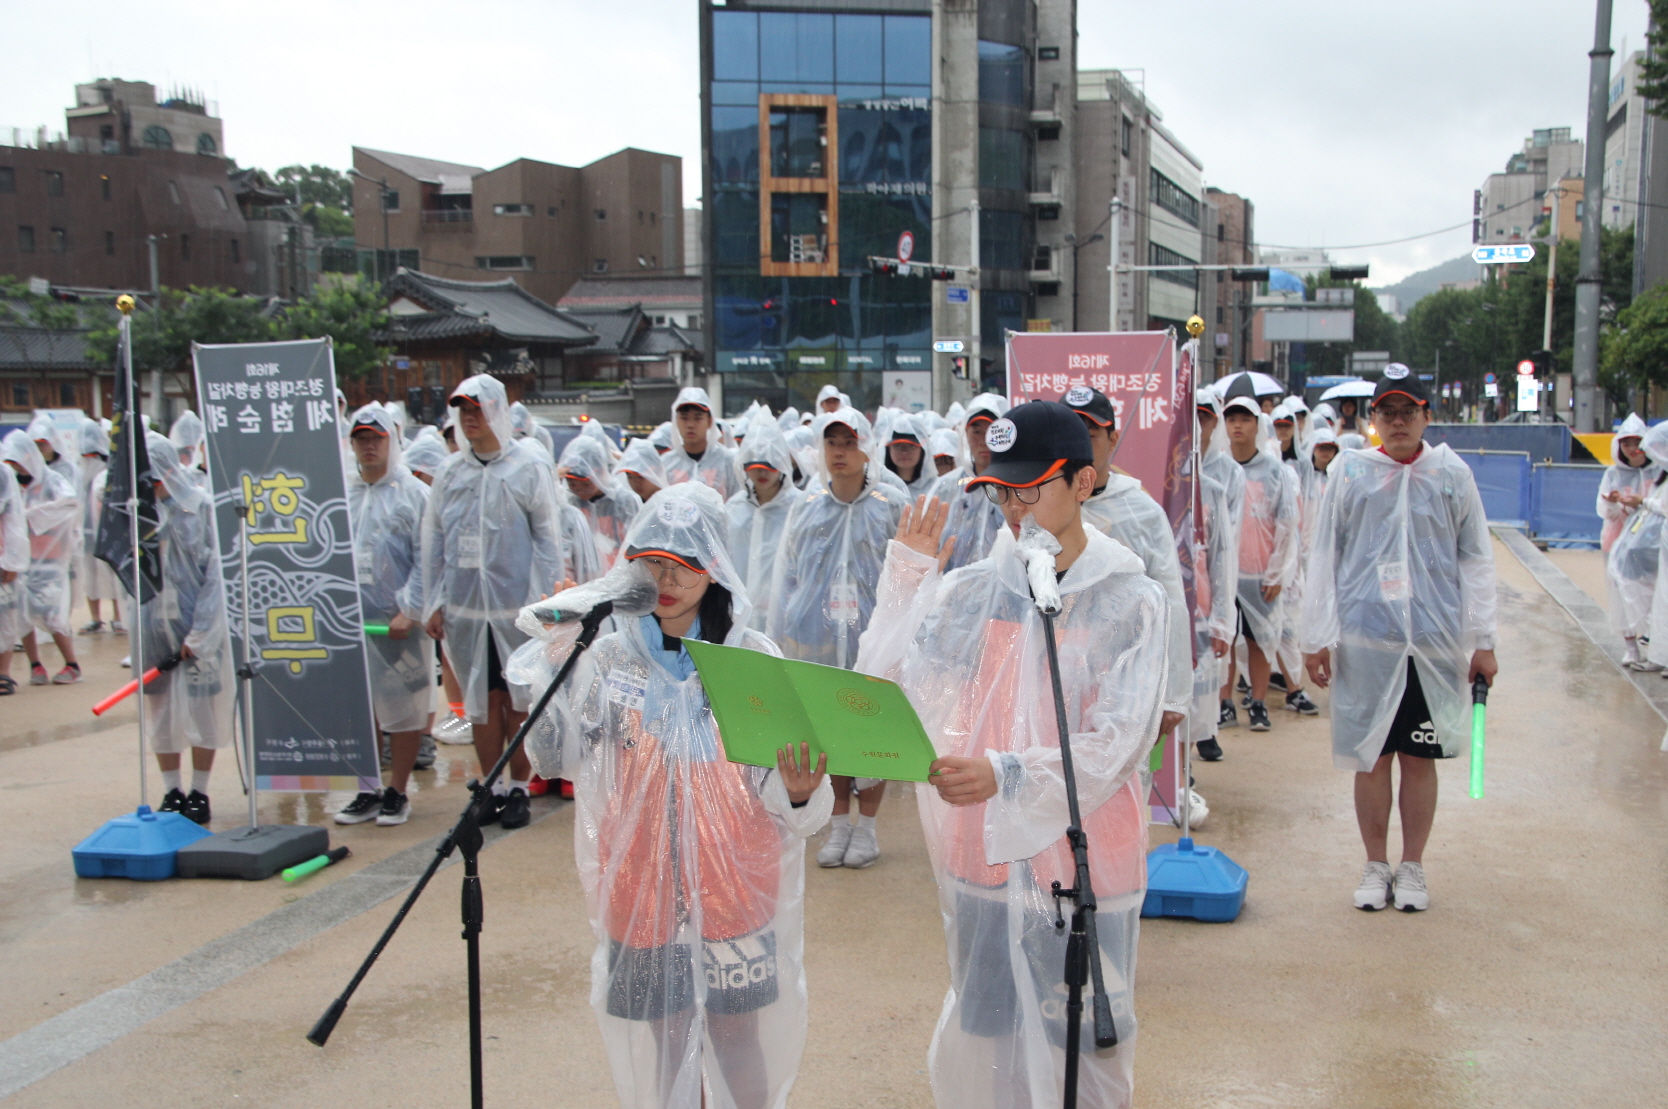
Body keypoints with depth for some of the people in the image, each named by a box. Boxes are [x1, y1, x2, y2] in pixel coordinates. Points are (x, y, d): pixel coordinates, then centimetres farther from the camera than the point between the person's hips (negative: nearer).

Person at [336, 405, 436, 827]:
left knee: (404, 708, 2)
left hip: (399, 623, -4)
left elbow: (426, 560, -6)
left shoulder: (414, 493, -1)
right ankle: (367, 792, 17)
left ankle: (397, 793, 13)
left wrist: (408, 611, -14)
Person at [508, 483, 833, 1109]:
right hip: (643, 903, 1)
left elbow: (797, 816, -3)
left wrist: (801, 794, -25)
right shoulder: (610, 658, 2)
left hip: (738, 899, -1)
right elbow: (554, 760, -11)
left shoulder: (754, 657, -1)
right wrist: (550, 660, -20)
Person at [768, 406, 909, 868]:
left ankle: (866, 828, 17)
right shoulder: (806, 509, 8)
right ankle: (840, 825, 24)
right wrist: (780, 640, 8)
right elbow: (785, 578, 12)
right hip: (819, 639, 3)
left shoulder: (894, 506, -1)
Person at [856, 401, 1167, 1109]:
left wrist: (1008, 776, -28)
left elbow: (1116, 744, -15)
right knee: (983, 1038, 14)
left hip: (1083, 858, -3)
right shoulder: (972, 592, 2)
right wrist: (906, 578, -9)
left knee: (1087, 1044, 9)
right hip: (982, 855, 3)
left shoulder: (1130, 601, -7)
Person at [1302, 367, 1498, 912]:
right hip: (1365, 638, 0)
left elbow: (1476, 560, 8)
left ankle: (1412, 868, 22)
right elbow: (1323, 557, 5)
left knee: (1420, 757, 7)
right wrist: (1317, 637, 0)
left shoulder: (1453, 475, 6)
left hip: (1435, 641, 0)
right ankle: (1376, 866, 20)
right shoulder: (1348, 472, 4)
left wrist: (1483, 641, 2)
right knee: (1372, 757, 5)